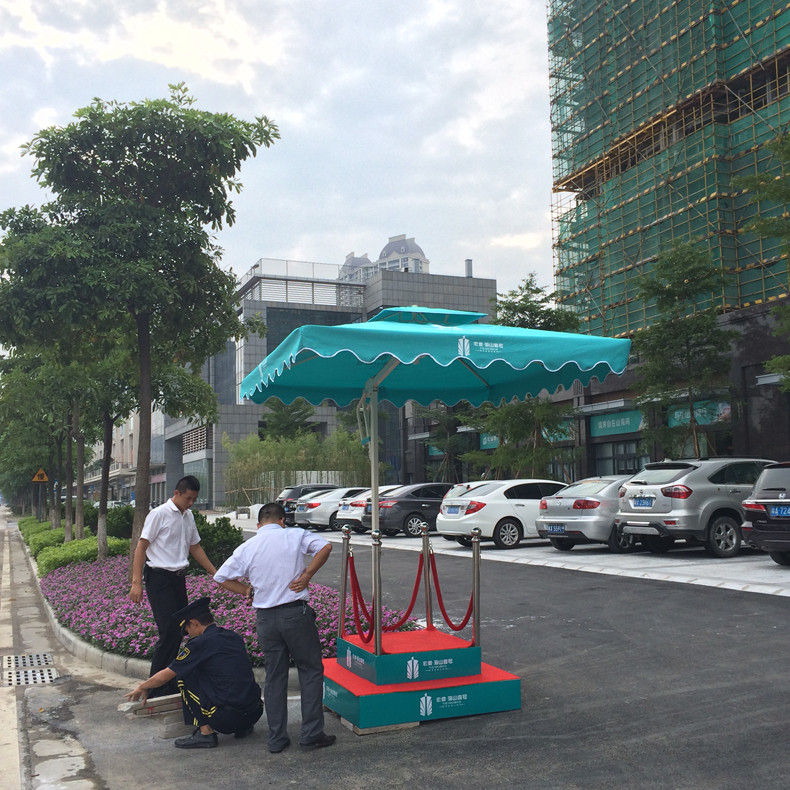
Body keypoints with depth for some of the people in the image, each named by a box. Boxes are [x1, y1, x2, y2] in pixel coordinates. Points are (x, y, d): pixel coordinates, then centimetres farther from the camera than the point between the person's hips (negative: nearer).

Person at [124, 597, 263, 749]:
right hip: (255, 714, 7)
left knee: (184, 676, 8)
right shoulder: (234, 637, 14)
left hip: (228, 718, -7)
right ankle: (244, 728, 17)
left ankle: (205, 733, 5)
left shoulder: (201, 643, -6)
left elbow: (165, 676, 5)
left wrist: (142, 687, 26)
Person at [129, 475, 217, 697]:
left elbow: (195, 547, 22)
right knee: (169, 632, -13)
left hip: (179, 578, 8)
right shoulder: (159, 514, -10)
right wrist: (136, 582, -18)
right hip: (159, 579, -8)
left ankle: (169, 686, 21)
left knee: (179, 631, 9)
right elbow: (141, 547, -11)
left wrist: (216, 573, 18)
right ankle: (156, 690, -3)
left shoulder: (189, 516, 13)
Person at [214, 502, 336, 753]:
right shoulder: (295, 535, -1)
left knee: (274, 676, 13)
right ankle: (312, 734, 8)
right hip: (296, 612, -3)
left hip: (265, 617, 3)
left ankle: (276, 739, 17)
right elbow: (325, 547, -9)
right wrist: (306, 575, -5)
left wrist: (249, 591, 9)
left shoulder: (246, 548, 6)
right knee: (311, 670, 9)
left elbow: (221, 577, 7)